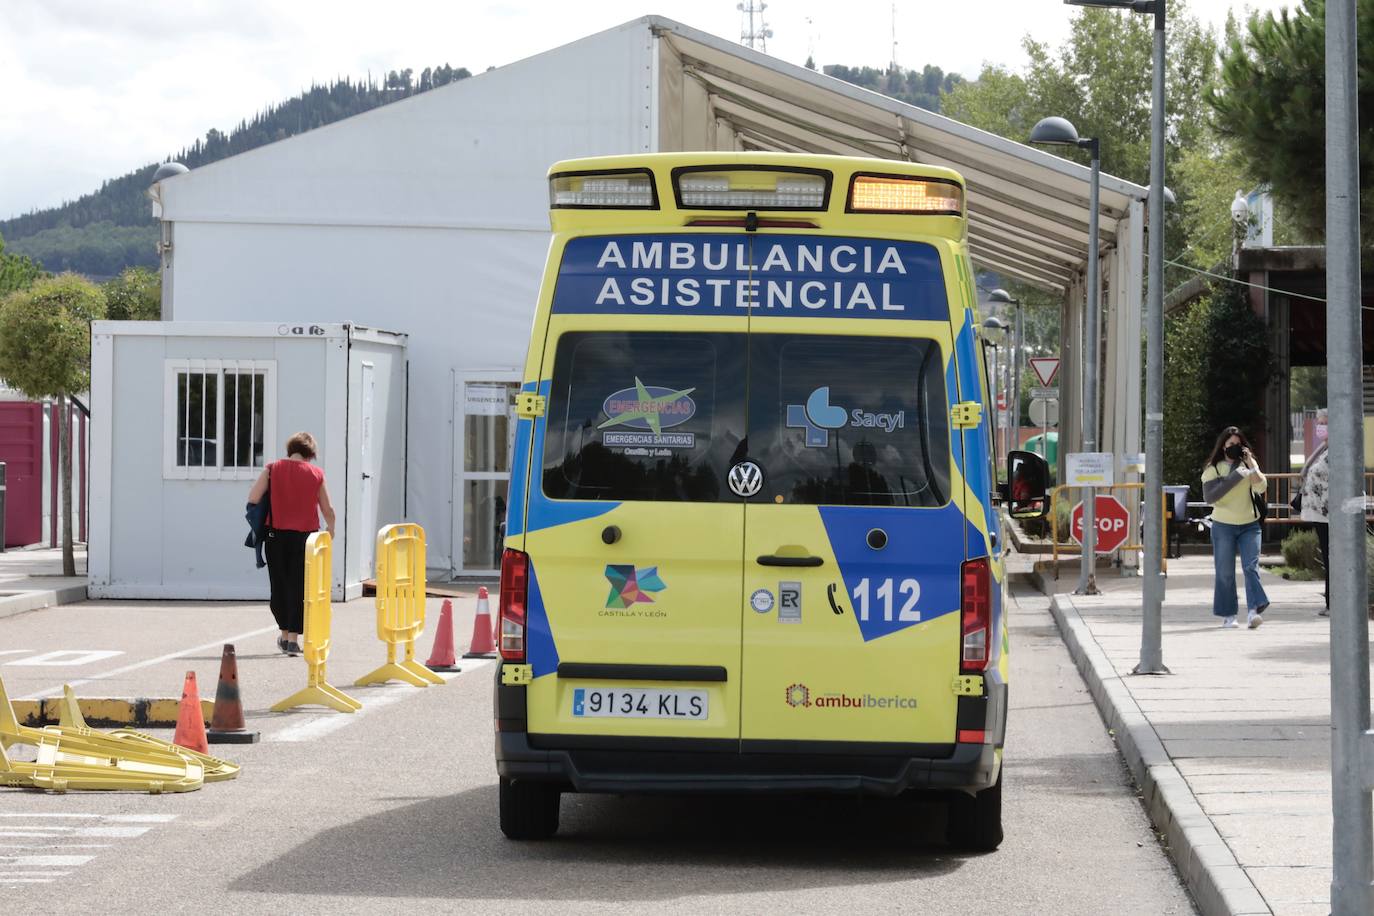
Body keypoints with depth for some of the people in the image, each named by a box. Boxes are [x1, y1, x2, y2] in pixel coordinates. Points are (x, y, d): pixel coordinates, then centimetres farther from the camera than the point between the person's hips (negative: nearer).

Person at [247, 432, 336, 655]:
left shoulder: (272, 469, -1)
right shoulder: (316, 474, -1)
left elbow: (252, 498, -6)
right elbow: (327, 509, 6)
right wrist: (331, 528, 25)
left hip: (276, 536, 1)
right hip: (305, 536, -1)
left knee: (280, 585, 14)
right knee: (299, 587, 3)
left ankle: (285, 634, 21)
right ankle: (294, 638, -1)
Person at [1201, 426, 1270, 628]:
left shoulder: (1248, 464, 8)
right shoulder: (1213, 469, -1)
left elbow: (1261, 487, -4)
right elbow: (1209, 496, -15)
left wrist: (1251, 465, -14)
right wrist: (1235, 476, -20)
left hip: (1249, 525, 1)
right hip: (1223, 526, -1)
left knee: (1251, 567, -12)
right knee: (1225, 572, 2)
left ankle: (1255, 610, -22)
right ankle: (1227, 615, 11)